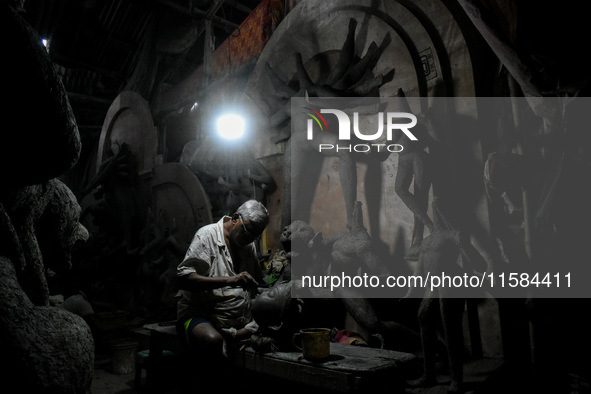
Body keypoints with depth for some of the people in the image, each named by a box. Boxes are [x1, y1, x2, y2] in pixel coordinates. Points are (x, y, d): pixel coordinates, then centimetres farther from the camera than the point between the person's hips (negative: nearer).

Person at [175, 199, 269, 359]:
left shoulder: (249, 246, 15)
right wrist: (229, 280, -27)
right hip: (199, 314, -5)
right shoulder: (207, 235, -6)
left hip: (241, 321, 5)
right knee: (213, 340, -39)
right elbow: (182, 279, -18)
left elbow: (257, 284, 23)